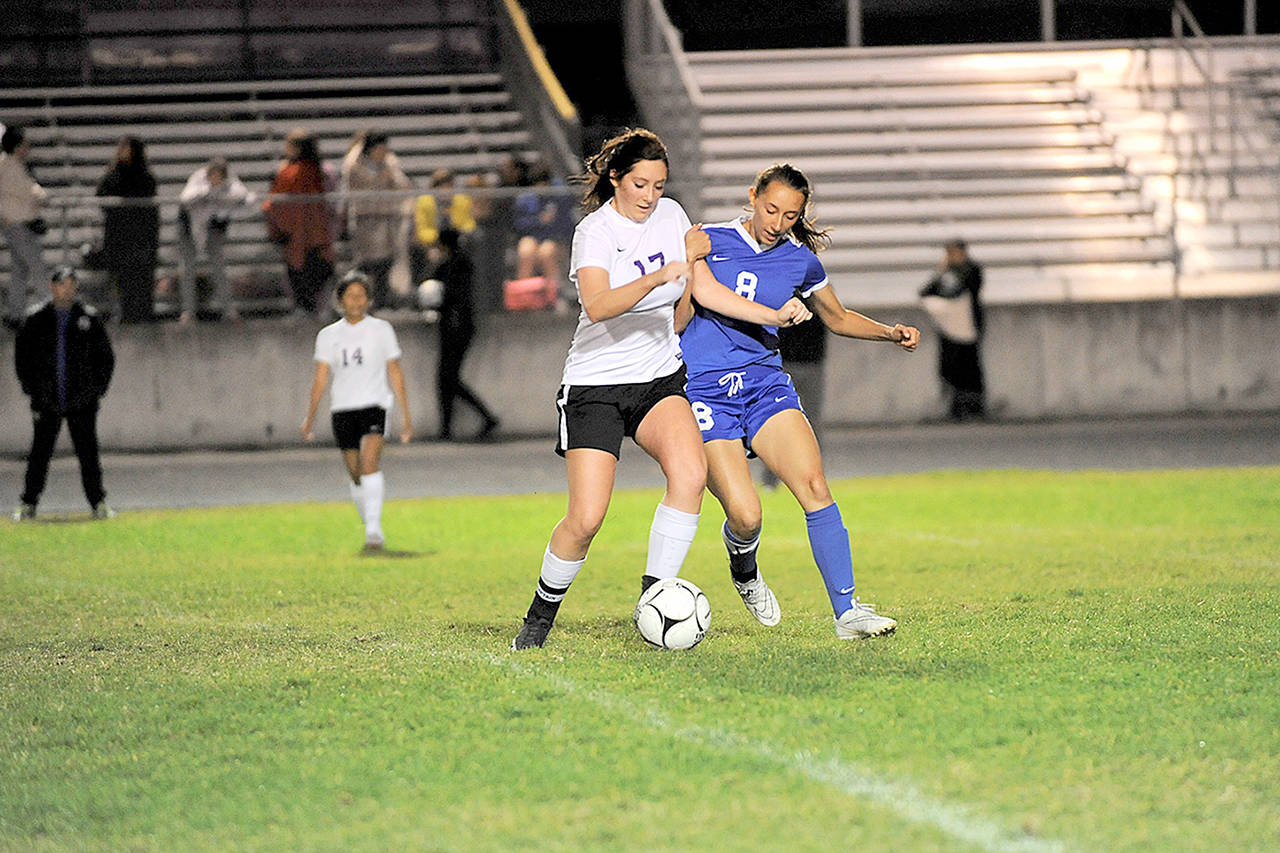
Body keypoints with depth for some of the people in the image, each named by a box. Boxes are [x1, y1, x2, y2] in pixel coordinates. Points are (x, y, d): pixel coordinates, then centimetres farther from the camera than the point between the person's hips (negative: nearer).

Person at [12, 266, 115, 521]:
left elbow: (106, 357, 9)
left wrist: (97, 388, 1)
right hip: (46, 402, 0)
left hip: (82, 402, 0)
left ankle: (98, 502, 9)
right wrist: (30, 388, 1)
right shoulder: (37, 319, 5)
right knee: (39, 454, 1)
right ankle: (28, 504, 8)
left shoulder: (90, 318, 4)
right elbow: (21, 355, 10)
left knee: (88, 454, 1)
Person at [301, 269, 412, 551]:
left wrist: (405, 416, 5)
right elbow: (320, 377, 7)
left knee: (370, 461, -23)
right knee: (356, 474, 4)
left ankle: (374, 528, -28)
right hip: (342, 409, 3)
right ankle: (371, 529, 20)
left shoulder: (381, 330, 6)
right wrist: (310, 418, -1)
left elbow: (395, 374, 8)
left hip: (374, 405, -3)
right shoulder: (329, 335, 10)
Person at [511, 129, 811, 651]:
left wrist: (773, 316, 7)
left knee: (690, 474, -24)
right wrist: (658, 277, -43)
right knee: (586, 519, -13)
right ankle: (541, 615, 11)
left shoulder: (670, 215, 5)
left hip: (660, 380, 5)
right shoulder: (595, 231, -13)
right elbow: (597, 306, -30)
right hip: (595, 386, -5)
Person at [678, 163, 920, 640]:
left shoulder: (800, 261, 8)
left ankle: (846, 610, -17)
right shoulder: (708, 242, -2)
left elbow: (837, 319, 23)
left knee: (814, 486, -19)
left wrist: (890, 332, 9)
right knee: (745, 515, -17)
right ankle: (743, 565, 21)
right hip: (704, 392, -3)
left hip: (765, 385, 3)